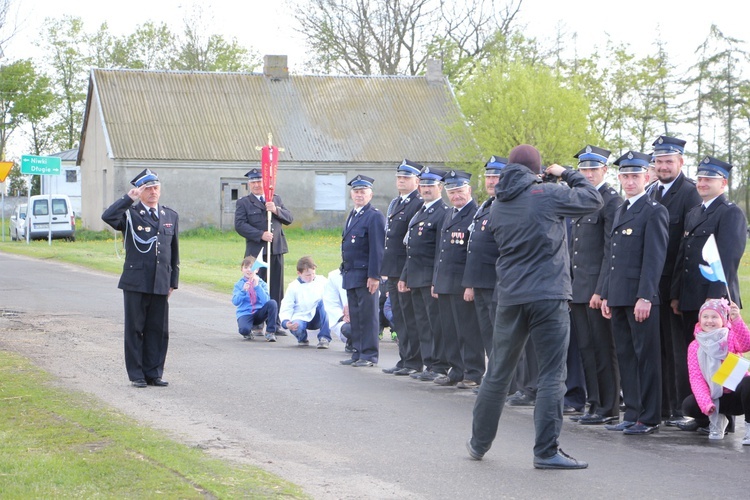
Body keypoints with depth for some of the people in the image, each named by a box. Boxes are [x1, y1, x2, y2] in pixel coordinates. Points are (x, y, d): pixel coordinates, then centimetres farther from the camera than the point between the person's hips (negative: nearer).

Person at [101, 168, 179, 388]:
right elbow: (108, 217, -21)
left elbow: (174, 252, 16)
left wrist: (173, 281, 11)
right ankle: (136, 375, 10)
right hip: (135, 283, -3)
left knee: (158, 330, 5)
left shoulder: (171, 216, 13)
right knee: (135, 329, 3)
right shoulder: (130, 214, 1)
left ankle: (154, 373, 14)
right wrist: (129, 198, -18)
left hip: (161, 284, 3)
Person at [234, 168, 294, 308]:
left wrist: (276, 210, -8)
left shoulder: (276, 199, 17)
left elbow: (289, 219, 11)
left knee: (276, 289, 4)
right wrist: (261, 235, -16)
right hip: (256, 251, -3)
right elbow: (240, 225, -7)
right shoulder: (243, 202, 5)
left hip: (276, 250, 3)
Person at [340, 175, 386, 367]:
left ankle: (369, 355, 2)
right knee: (355, 315, 11)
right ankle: (358, 353, 18)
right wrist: (345, 271, 18)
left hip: (365, 276, -8)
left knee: (367, 316, -3)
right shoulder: (352, 216, 18)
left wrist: (374, 276, -19)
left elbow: (377, 249, -15)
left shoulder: (375, 216, -10)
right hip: (350, 275, 8)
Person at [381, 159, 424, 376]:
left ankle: (414, 362, 2)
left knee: (410, 319, -3)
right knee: (399, 319, 12)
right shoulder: (394, 204, 18)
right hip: (393, 272, 9)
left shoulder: (419, 204, -10)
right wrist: (386, 270, 18)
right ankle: (404, 360, 18)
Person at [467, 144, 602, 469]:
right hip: (548, 295, -6)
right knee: (552, 375, -2)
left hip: (510, 296, 6)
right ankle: (546, 451, -4)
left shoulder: (498, 206, 10)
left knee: (498, 373, 16)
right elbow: (593, 199, 3)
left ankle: (479, 443, 26)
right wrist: (566, 174, 17)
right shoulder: (547, 194, -7)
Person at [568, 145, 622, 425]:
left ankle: (609, 409, 3)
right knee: (586, 350, 10)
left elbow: (611, 250, -14)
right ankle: (594, 404, 17)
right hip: (578, 288, 8)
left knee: (603, 350, -3)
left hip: (597, 288, -8)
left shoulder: (611, 201, -9)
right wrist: (569, 286, 16)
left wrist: (601, 290, -18)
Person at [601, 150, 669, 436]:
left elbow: (655, 258, -13)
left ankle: (649, 418, 1)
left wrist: (645, 297, -19)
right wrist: (606, 295, 17)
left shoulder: (654, 212, -6)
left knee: (646, 356, -3)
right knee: (626, 357, 10)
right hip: (618, 298, 8)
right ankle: (632, 414, 15)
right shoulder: (620, 212, 20)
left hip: (641, 298, -8)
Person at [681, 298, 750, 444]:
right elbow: (696, 377, -10)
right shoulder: (695, 346, 0)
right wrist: (705, 404, -26)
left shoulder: (731, 337, -5)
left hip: (736, 394, -2)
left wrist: (737, 320, -47)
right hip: (714, 398, 2)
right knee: (688, 405, -25)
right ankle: (716, 419, 9)